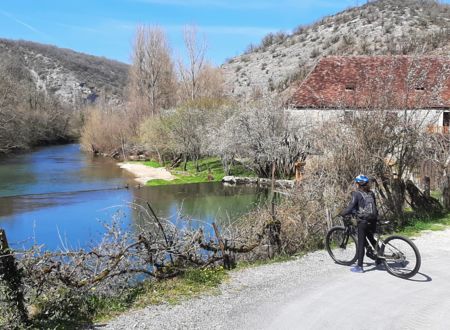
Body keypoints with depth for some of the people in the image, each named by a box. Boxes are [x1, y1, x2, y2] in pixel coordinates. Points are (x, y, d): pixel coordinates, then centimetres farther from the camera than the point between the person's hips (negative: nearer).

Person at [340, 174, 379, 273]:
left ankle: (359, 267, 6)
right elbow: (373, 206, 16)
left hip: (363, 221, -6)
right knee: (371, 239, 27)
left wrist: (342, 214, 0)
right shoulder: (371, 193, 10)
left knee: (361, 243, 1)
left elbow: (350, 207, -15)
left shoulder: (356, 194, -8)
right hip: (373, 220, 6)